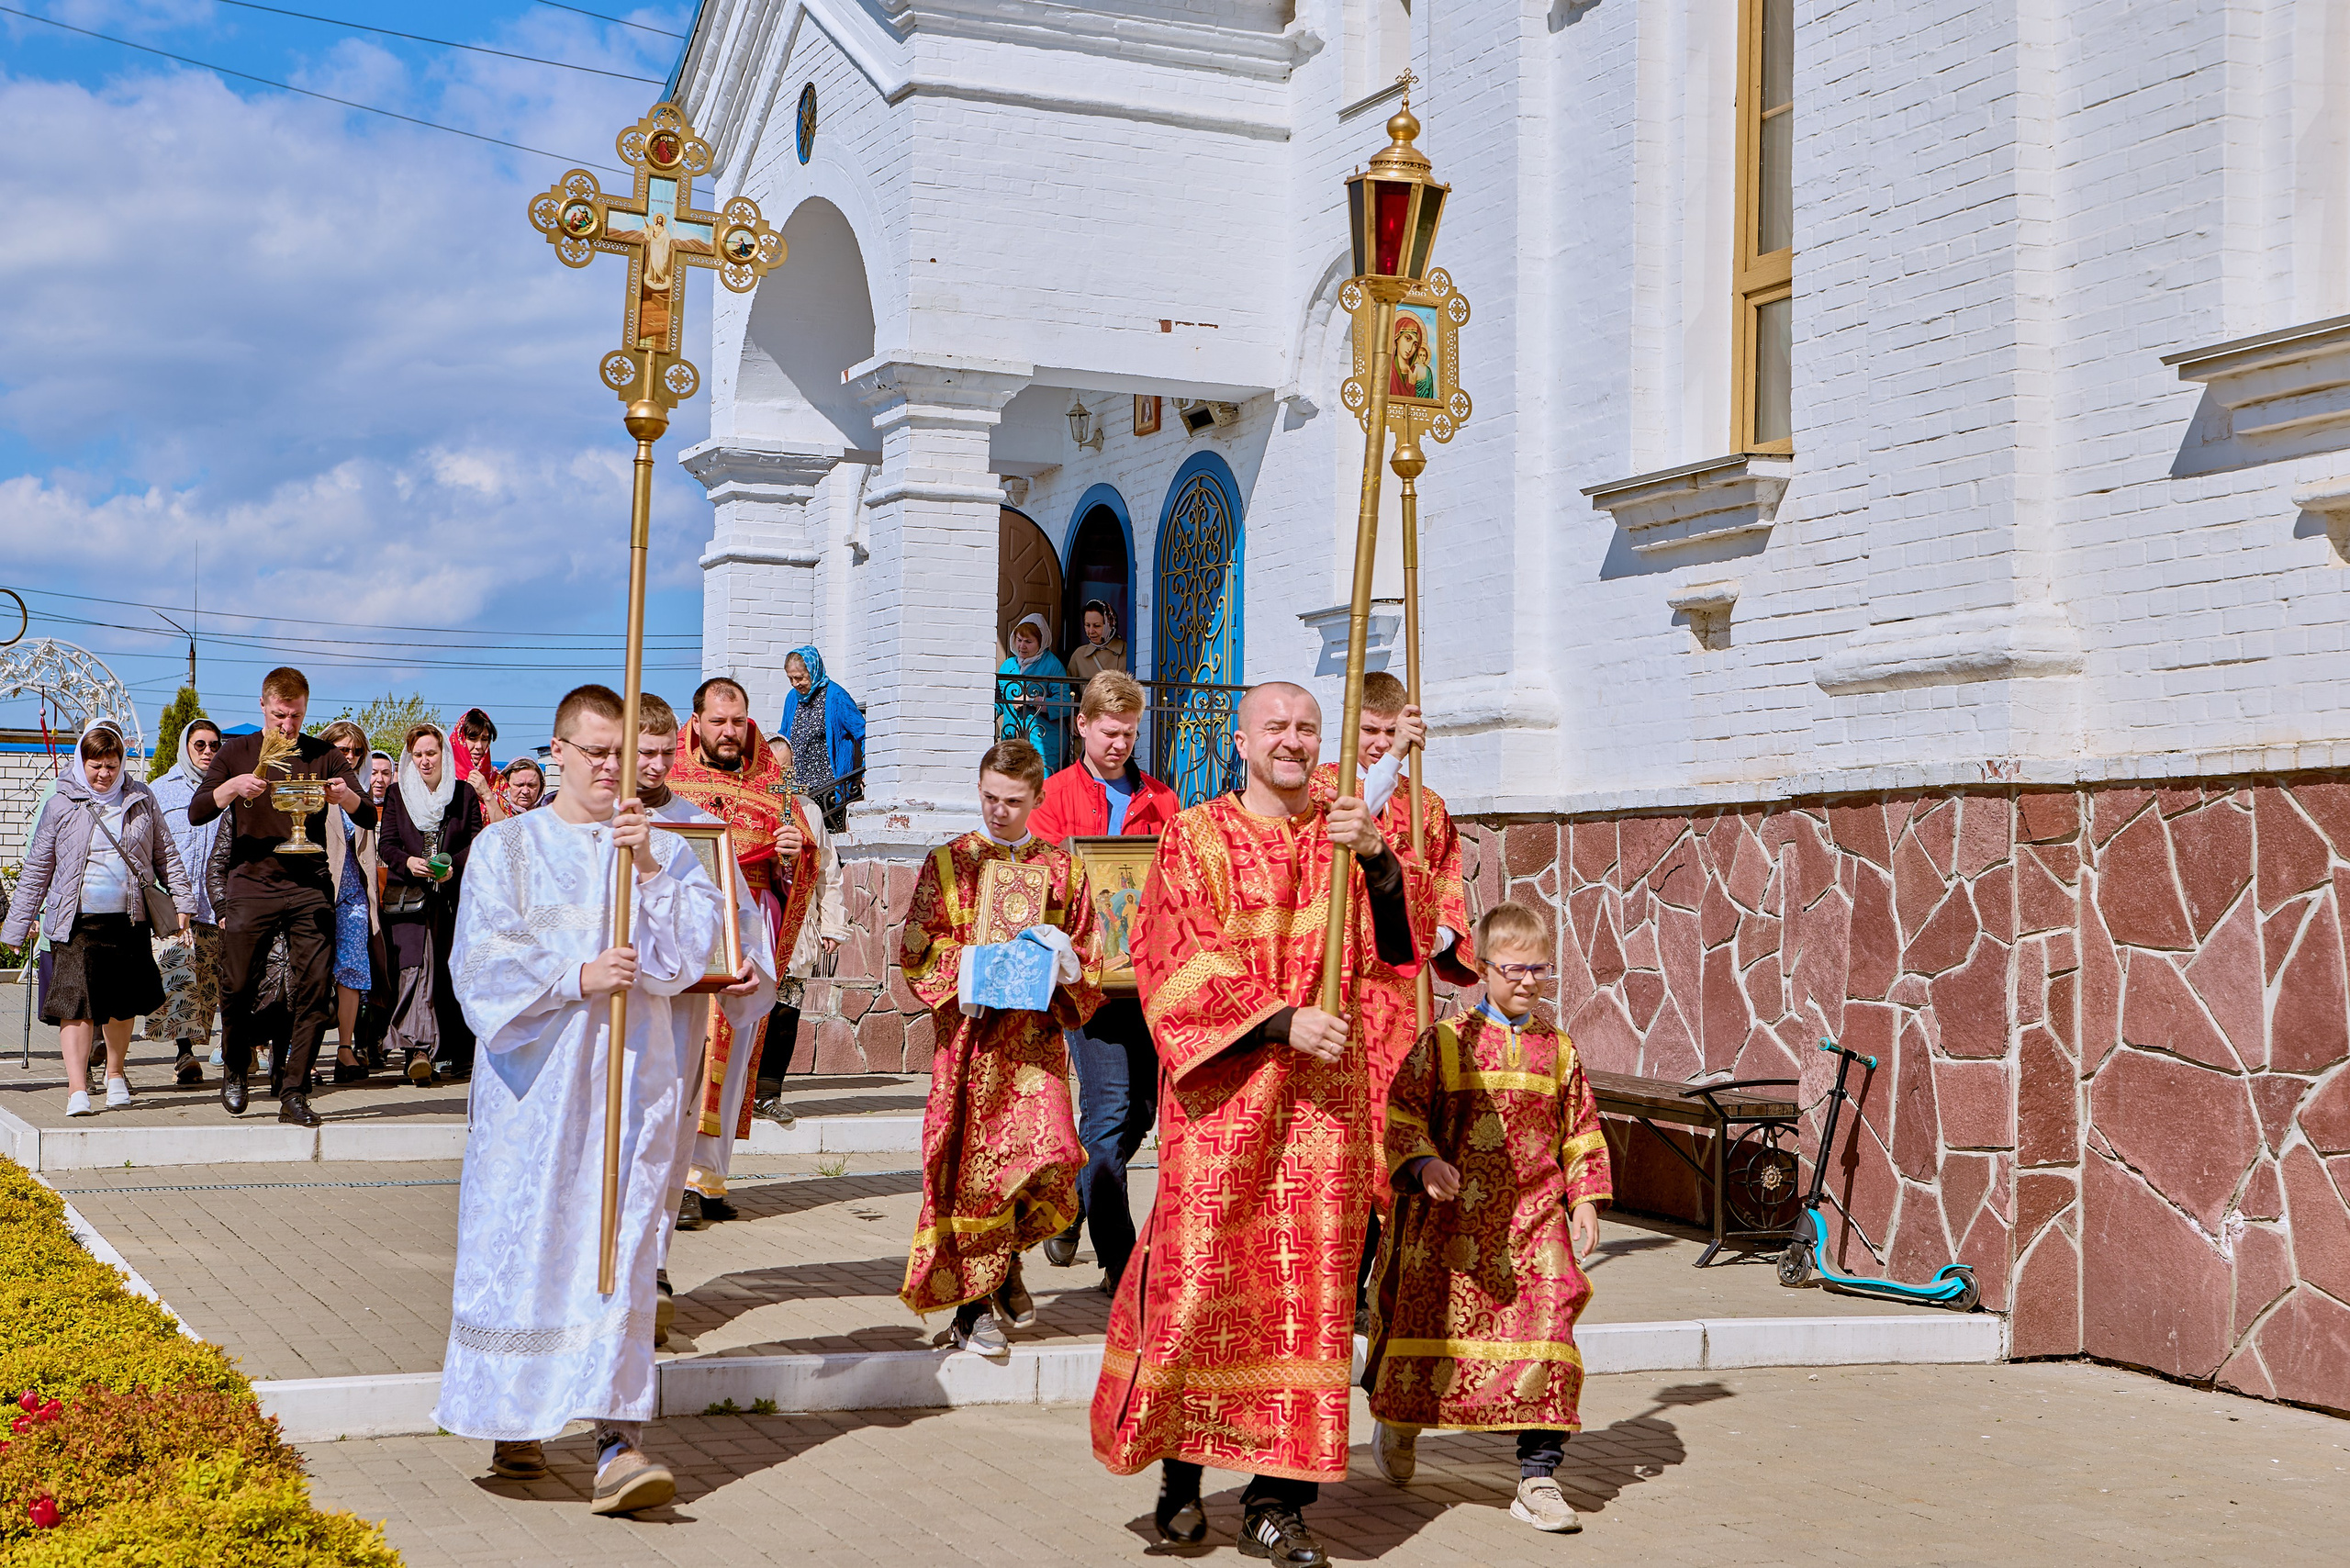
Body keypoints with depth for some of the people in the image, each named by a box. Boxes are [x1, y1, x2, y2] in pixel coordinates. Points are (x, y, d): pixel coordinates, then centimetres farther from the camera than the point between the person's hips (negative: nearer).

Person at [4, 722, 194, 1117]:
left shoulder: (141, 800, 9)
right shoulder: (61, 805, 4)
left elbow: (166, 854, 16)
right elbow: (37, 868, 8)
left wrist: (183, 902, 8)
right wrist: (17, 925, 8)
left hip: (130, 920, 2)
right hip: (77, 921, -2)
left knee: (122, 1003, 9)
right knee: (77, 1003, -12)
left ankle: (115, 1073, 31)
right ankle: (77, 1089, -14)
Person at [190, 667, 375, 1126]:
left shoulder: (324, 756, 8)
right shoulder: (237, 752, 8)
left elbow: (369, 817, 2)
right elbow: (196, 812, 0)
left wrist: (346, 796, -20)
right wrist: (233, 787, -18)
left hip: (310, 888, 0)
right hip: (251, 885, 0)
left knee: (314, 992, -6)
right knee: (238, 989, -1)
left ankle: (293, 1092, 1)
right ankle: (235, 1070, 25)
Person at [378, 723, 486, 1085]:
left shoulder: (465, 793, 10)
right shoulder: (397, 796, 12)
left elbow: (477, 841, 6)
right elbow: (386, 844, 7)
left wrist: (453, 866, -12)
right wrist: (408, 862, -13)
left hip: (454, 896, 0)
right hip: (409, 898, 0)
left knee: (453, 972, -1)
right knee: (413, 966, -16)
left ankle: (459, 1054, 7)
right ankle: (417, 1050, -27)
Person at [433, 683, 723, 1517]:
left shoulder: (667, 852, 10)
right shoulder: (506, 846, 7)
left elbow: (689, 950, -3)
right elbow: (482, 958, -4)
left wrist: (649, 867, -15)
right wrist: (578, 976, -15)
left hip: (634, 1077, 0)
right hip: (536, 1080, 0)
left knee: (622, 1255, -7)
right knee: (521, 1247, 3)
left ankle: (617, 1443, -12)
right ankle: (516, 1424, 20)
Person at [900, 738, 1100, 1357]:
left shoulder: (1062, 867, 11)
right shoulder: (948, 863, 5)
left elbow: (1088, 953, 13)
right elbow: (916, 952, 3)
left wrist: (1061, 955, -8)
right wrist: (966, 972, -14)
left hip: (1036, 1033, 2)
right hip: (970, 1034, -2)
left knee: (1050, 1151, -8)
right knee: (974, 1162, -3)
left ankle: (1007, 1258, 19)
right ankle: (972, 1303, 6)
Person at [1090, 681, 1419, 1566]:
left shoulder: (1342, 836, 11)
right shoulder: (1196, 840, 3)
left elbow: (1398, 945, -2)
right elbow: (1177, 967, -6)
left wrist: (1377, 861, -19)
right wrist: (1282, 1021, -15)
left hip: (1323, 1097, 3)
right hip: (1221, 1095, -2)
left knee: (1308, 1288, 0)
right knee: (1200, 1277, -2)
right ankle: (1181, 1472, 16)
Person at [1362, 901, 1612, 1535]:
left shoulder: (1558, 1051, 9)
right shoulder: (1445, 1042, -1)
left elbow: (1582, 1132, 15)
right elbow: (1401, 1112, -3)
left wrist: (1585, 1201, 7)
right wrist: (1423, 1162, -19)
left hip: (1534, 1220, 2)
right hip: (1452, 1217, -2)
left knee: (1545, 1330, -9)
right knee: (1433, 1324, 9)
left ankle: (1537, 1478, -3)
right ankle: (1399, 1425, 39)